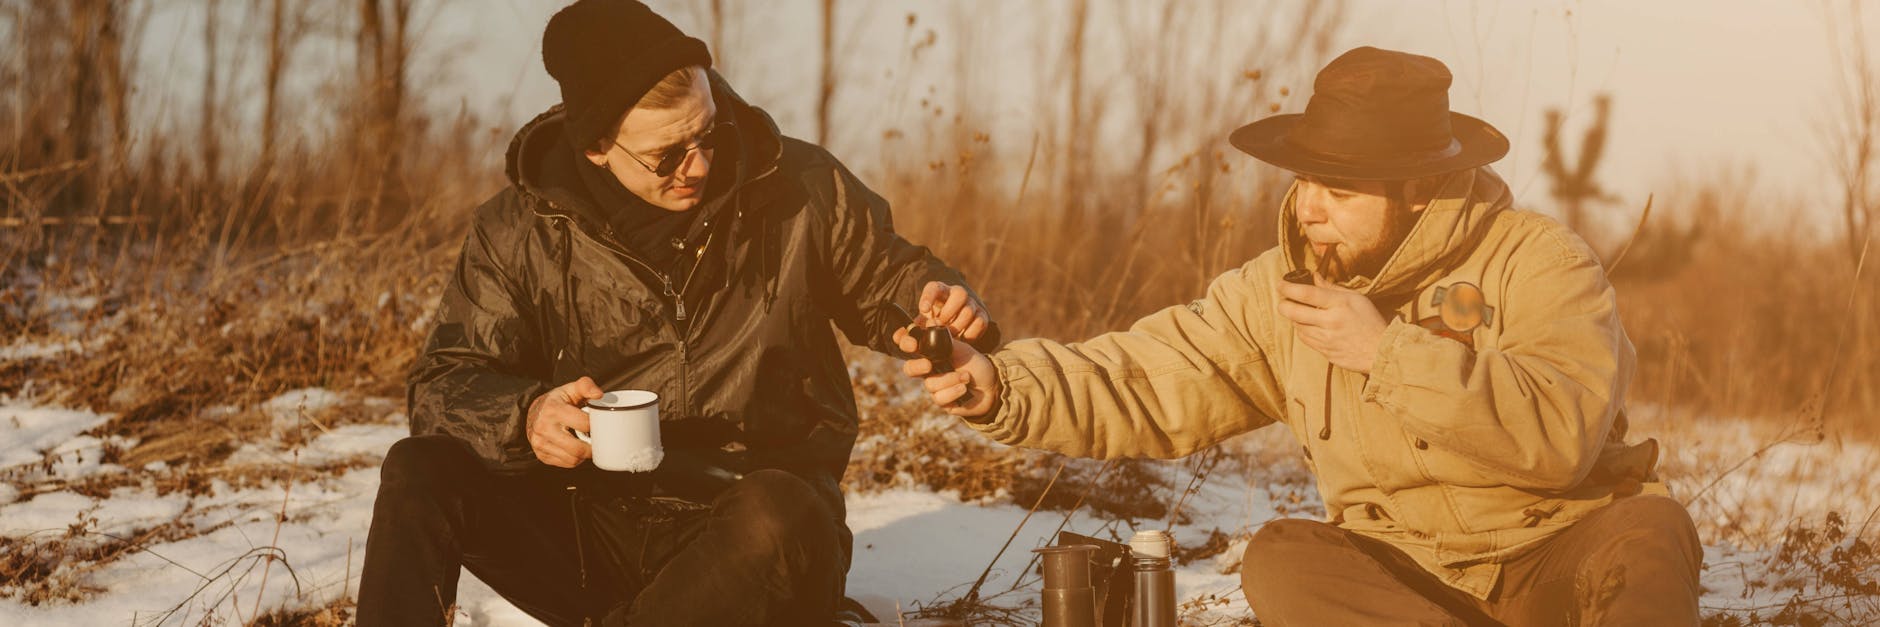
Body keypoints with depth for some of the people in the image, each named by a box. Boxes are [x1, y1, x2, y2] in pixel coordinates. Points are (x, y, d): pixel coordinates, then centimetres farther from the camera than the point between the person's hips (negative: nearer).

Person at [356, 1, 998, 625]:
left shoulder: (799, 189, 0)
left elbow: (881, 279, 17)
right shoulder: (519, 231, -1)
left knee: (782, 514, -38)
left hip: (746, 538, -1)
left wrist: (935, 297, -7)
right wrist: (527, 417, -23)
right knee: (418, 475, -23)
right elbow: (444, 383, -1)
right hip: (585, 528, 1)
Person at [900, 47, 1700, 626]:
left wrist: (1389, 353, -28)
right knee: (1283, 561, -26)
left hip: (1559, 560, -4)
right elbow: (1145, 385, -3)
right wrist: (1001, 387, -20)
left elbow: (1561, 433, -27)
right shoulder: (1279, 292, 1)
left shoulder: (1538, 260, -12)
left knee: (1646, 534, -34)